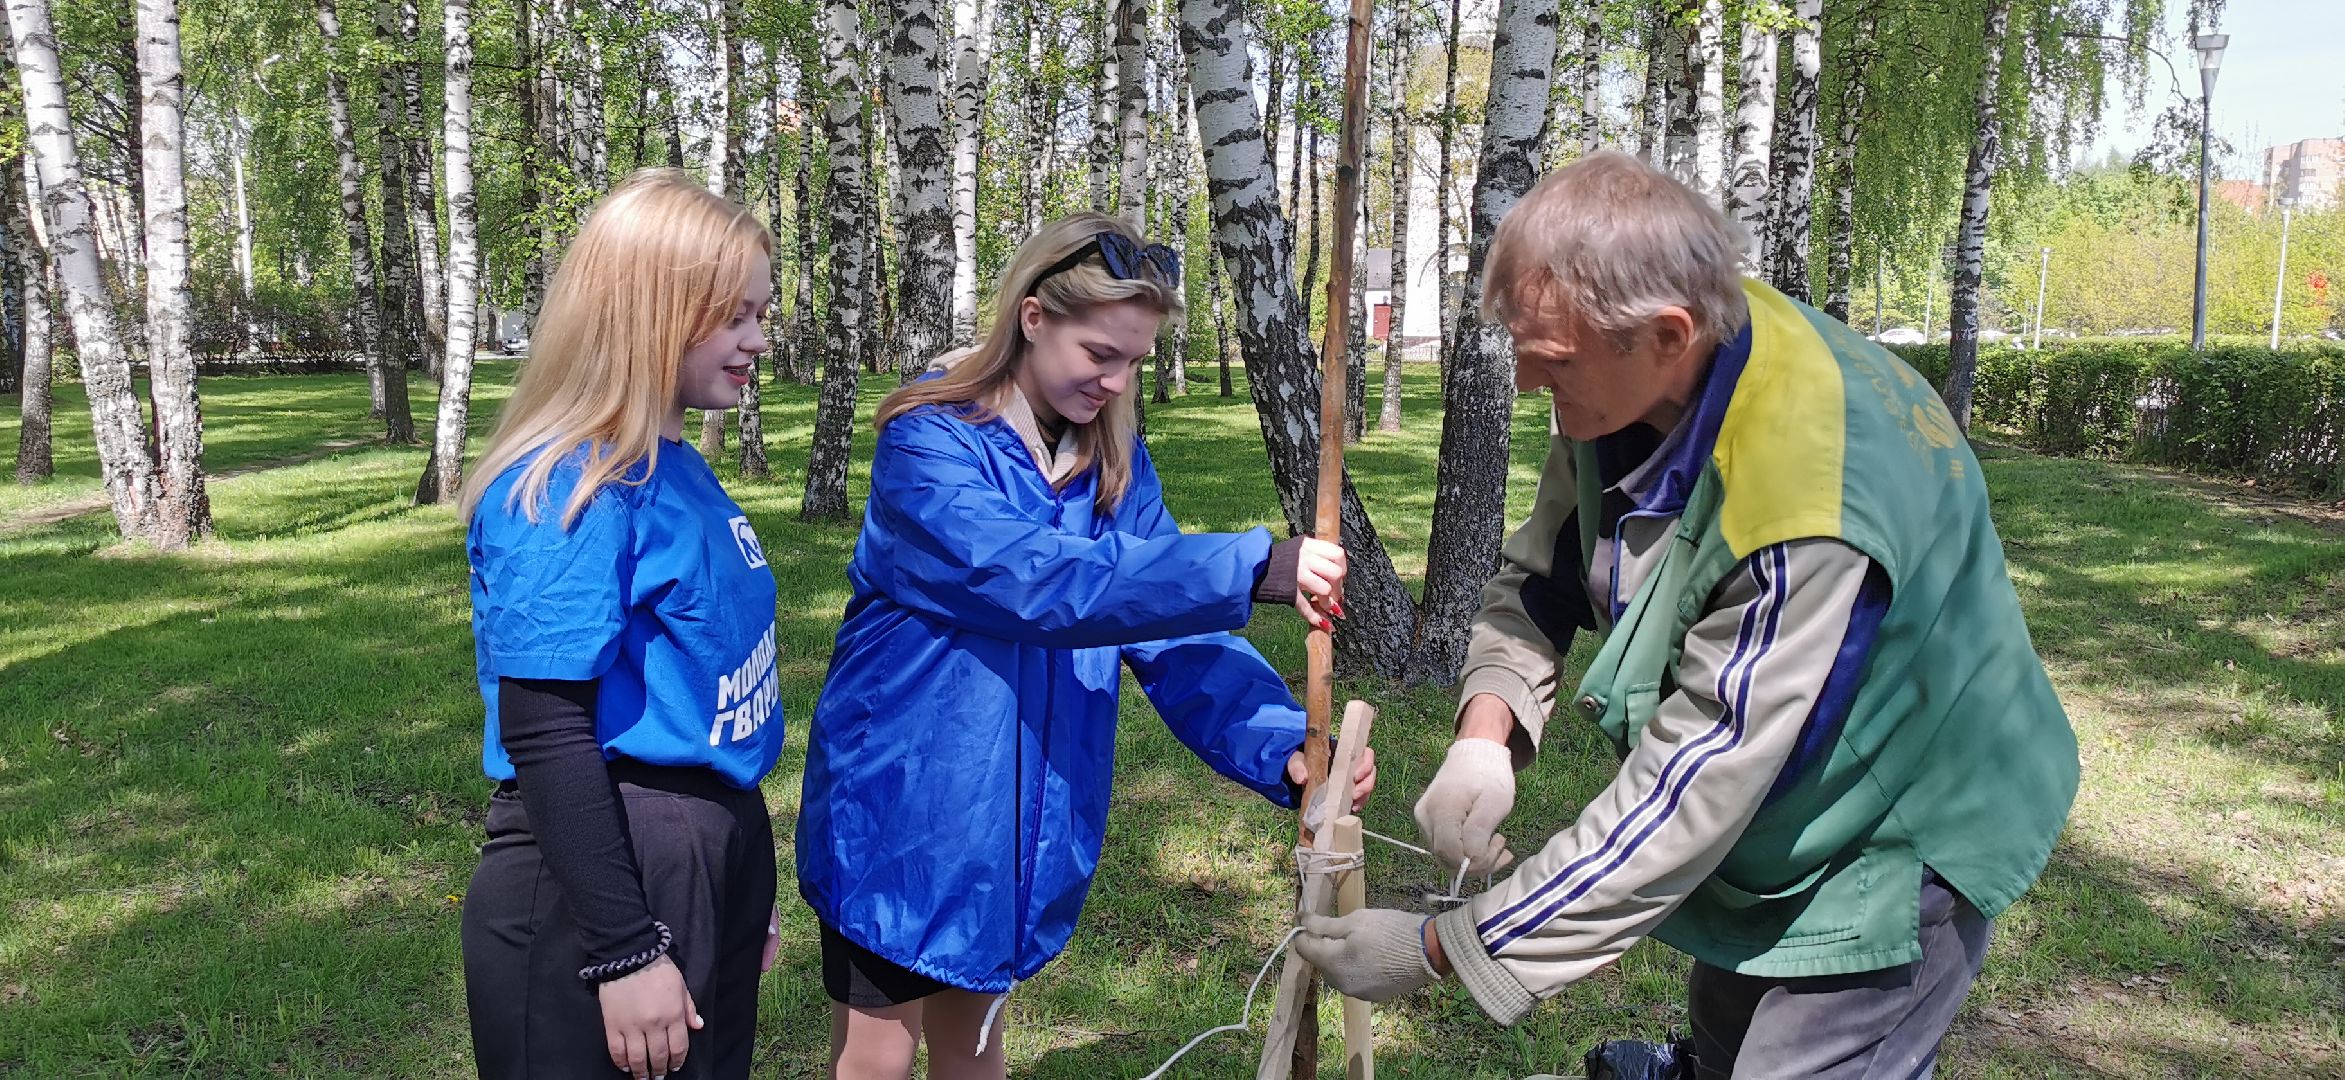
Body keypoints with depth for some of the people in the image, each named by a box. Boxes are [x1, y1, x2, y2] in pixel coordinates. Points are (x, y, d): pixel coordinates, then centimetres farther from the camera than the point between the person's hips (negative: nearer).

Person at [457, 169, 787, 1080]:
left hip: (708, 858, 8)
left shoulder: (678, 467, 7)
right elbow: (545, 734, -20)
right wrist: (623, 951, -20)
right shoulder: (567, 491, -18)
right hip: (598, 876, -8)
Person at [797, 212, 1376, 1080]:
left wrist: (1283, 746, -24)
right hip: (900, 803, -5)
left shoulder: (1116, 464, 1)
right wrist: (1252, 569, -37)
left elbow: (1174, 631, -7)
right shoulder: (929, 444, -18)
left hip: (1025, 821, 5)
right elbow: (1032, 578, -33)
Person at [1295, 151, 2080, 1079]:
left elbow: (1686, 801, -35)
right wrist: (1484, 731, -23)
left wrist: (1438, 950, -29)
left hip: (1889, 847, -7)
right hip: (1772, 819, 7)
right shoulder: (1628, 381, -15)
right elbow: (1540, 576, -2)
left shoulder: (1809, 506, -39)